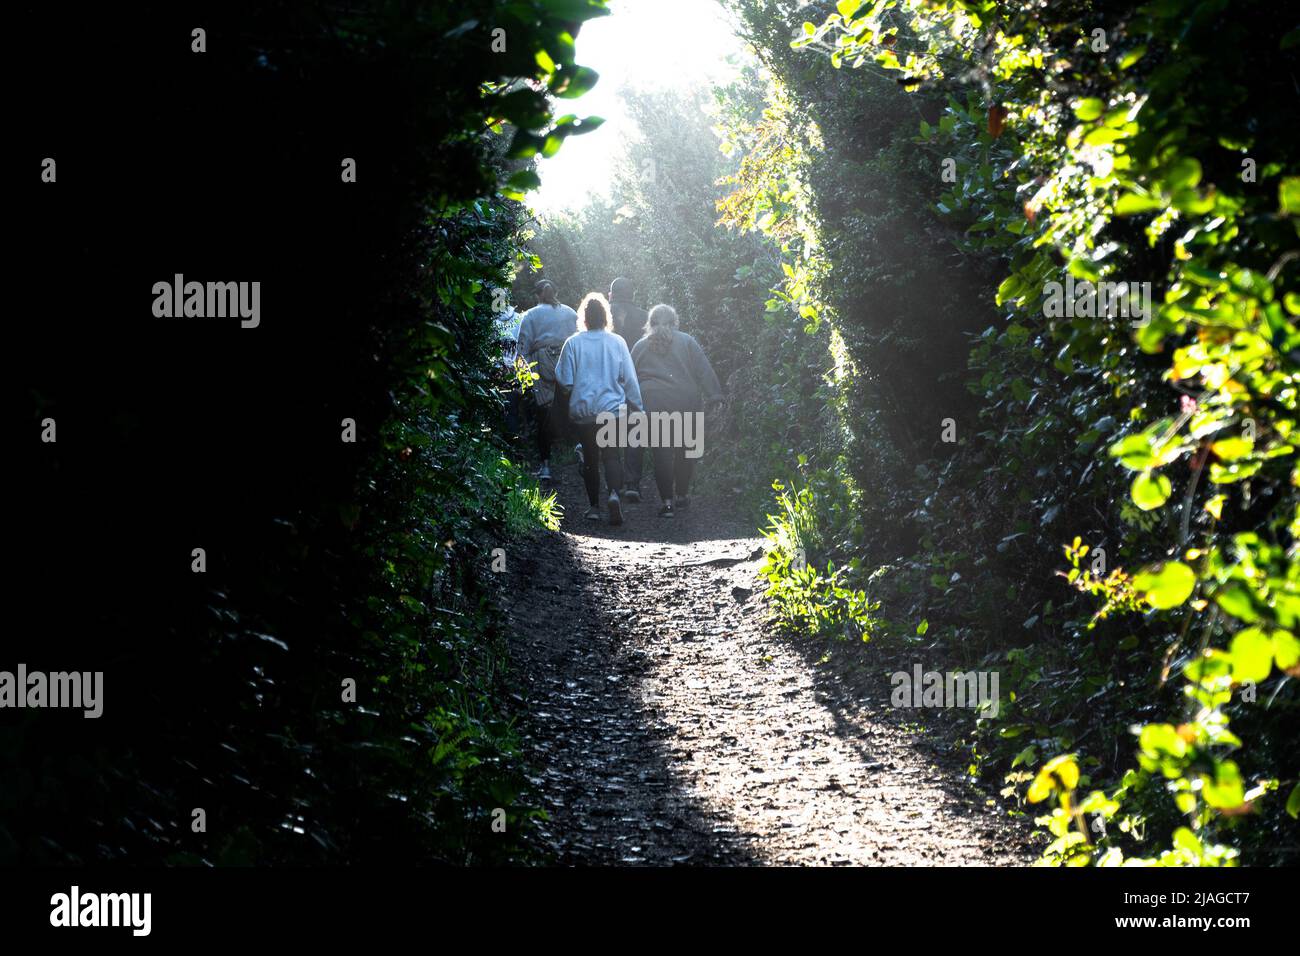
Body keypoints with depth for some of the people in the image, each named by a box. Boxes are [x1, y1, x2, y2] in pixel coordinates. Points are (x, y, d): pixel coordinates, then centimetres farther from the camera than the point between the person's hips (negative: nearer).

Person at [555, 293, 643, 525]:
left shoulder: (573, 344, -6)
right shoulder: (617, 343, -4)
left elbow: (565, 381, -4)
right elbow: (630, 379, 0)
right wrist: (637, 407, 10)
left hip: (582, 411, 0)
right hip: (612, 408, 0)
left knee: (590, 458, 13)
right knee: (612, 456, 0)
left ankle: (594, 506, 15)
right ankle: (614, 494, -25)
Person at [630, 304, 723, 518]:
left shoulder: (640, 346, 12)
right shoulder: (687, 342, 5)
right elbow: (704, 372, 0)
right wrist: (714, 397, 0)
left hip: (653, 403, 0)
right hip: (686, 402, 0)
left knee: (661, 453, 0)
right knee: (685, 451, 13)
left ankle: (667, 502, -6)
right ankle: (682, 495, 20)